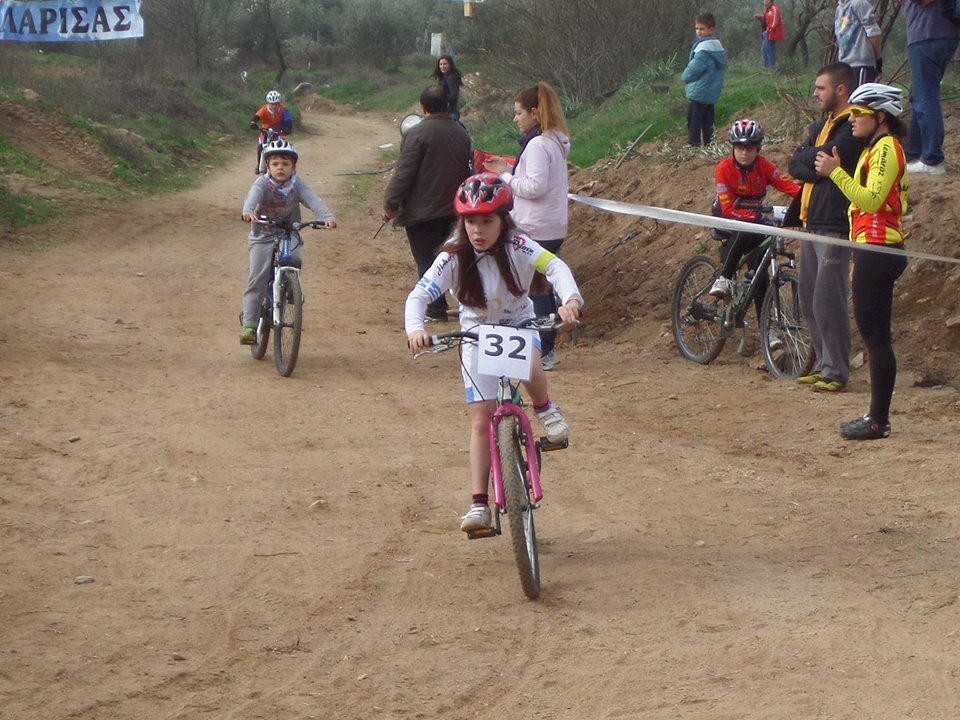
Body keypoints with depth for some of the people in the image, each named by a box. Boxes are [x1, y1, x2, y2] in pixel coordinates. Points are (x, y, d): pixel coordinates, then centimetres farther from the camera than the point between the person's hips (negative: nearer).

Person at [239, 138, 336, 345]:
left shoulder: (297, 184, -7)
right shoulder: (262, 183, -12)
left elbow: (313, 200, -23)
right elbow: (253, 196, -33)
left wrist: (327, 216, -43)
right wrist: (248, 211, -57)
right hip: (263, 237, -1)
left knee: (295, 260, -29)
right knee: (257, 279, -11)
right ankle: (249, 325, -9)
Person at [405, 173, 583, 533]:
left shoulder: (516, 246, -22)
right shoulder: (453, 257, -21)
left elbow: (555, 266, -35)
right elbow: (419, 295, -28)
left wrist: (571, 299, -55)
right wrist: (415, 329, -49)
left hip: (519, 324, -1)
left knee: (530, 370, -35)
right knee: (481, 419, -6)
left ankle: (545, 409, 2)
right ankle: (479, 504, -3)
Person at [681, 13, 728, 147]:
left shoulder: (703, 48, -19)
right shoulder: (719, 47, 10)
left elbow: (694, 69, -22)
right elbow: (722, 69, 16)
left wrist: (685, 77, -3)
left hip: (698, 93, -9)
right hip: (712, 94, 9)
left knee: (693, 125, -4)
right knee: (708, 125, 13)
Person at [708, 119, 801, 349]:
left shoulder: (764, 166, -10)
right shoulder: (725, 168, -19)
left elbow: (786, 184, -24)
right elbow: (728, 206, -25)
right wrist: (753, 216, -40)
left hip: (754, 218, 3)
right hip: (726, 219, -3)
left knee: (760, 271, -10)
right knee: (745, 232, -39)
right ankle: (723, 280, -31)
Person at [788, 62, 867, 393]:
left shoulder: (854, 128, -11)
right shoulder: (823, 124, 19)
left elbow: (820, 162, -20)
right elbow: (795, 166, 10)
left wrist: (808, 159, 0)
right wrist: (817, 164, -9)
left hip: (835, 225, -9)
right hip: (813, 222, 10)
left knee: (828, 301, -10)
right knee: (810, 301, 13)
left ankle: (837, 373, -6)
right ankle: (824, 365, 22)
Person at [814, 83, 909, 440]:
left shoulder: (886, 147, -12)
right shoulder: (878, 147, 20)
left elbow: (871, 200, -23)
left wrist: (835, 172, -24)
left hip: (877, 250, -11)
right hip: (874, 250, 11)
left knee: (876, 336, -8)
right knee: (874, 335, 11)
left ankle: (878, 421, -7)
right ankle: (877, 415, 15)